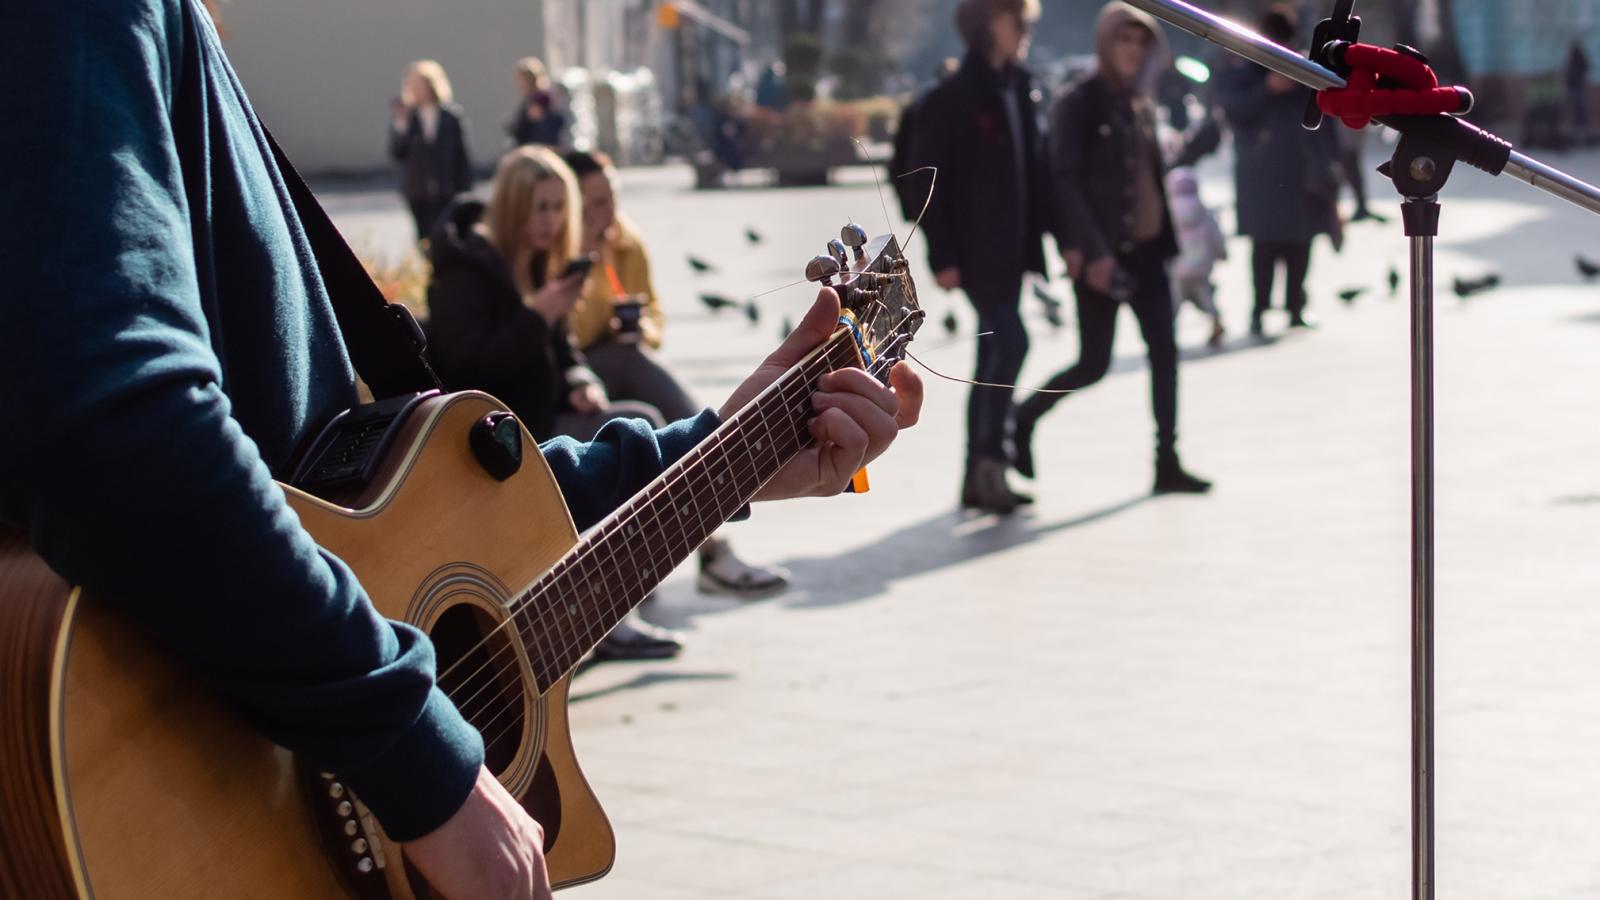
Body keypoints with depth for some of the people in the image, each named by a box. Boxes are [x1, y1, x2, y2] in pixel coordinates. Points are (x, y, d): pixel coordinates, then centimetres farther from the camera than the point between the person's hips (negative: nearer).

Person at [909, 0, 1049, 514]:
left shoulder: (1020, 91, 12)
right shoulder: (949, 100, -9)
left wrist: (1037, 240, 10)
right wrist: (943, 256, -15)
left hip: (1010, 248, 8)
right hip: (975, 249, -8)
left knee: (996, 354, 9)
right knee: (1008, 341, -18)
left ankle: (980, 479, 14)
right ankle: (988, 461, -13)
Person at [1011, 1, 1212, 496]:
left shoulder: (1141, 104, 13)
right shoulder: (1078, 103, -9)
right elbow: (1064, 181, -15)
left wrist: (1165, 241, 12)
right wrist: (1090, 250, -21)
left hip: (1145, 250, 7)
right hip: (1101, 253, -7)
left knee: (1165, 353, -1)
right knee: (1094, 363, -2)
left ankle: (1167, 463, 3)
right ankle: (1023, 419, 21)